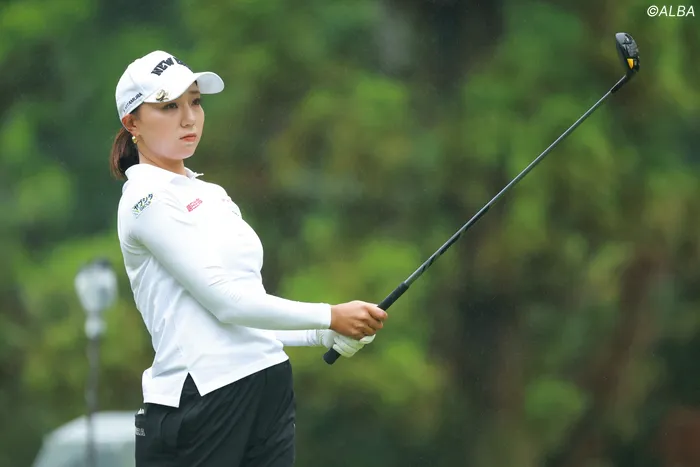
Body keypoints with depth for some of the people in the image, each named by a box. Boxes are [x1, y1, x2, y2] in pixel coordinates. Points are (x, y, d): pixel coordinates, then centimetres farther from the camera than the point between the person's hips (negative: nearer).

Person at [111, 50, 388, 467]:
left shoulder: (214, 195, 19)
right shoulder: (147, 198, -8)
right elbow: (224, 301, -15)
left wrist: (328, 336, 5)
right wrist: (331, 316, -10)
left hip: (271, 391, 8)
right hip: (198, 401, -8)